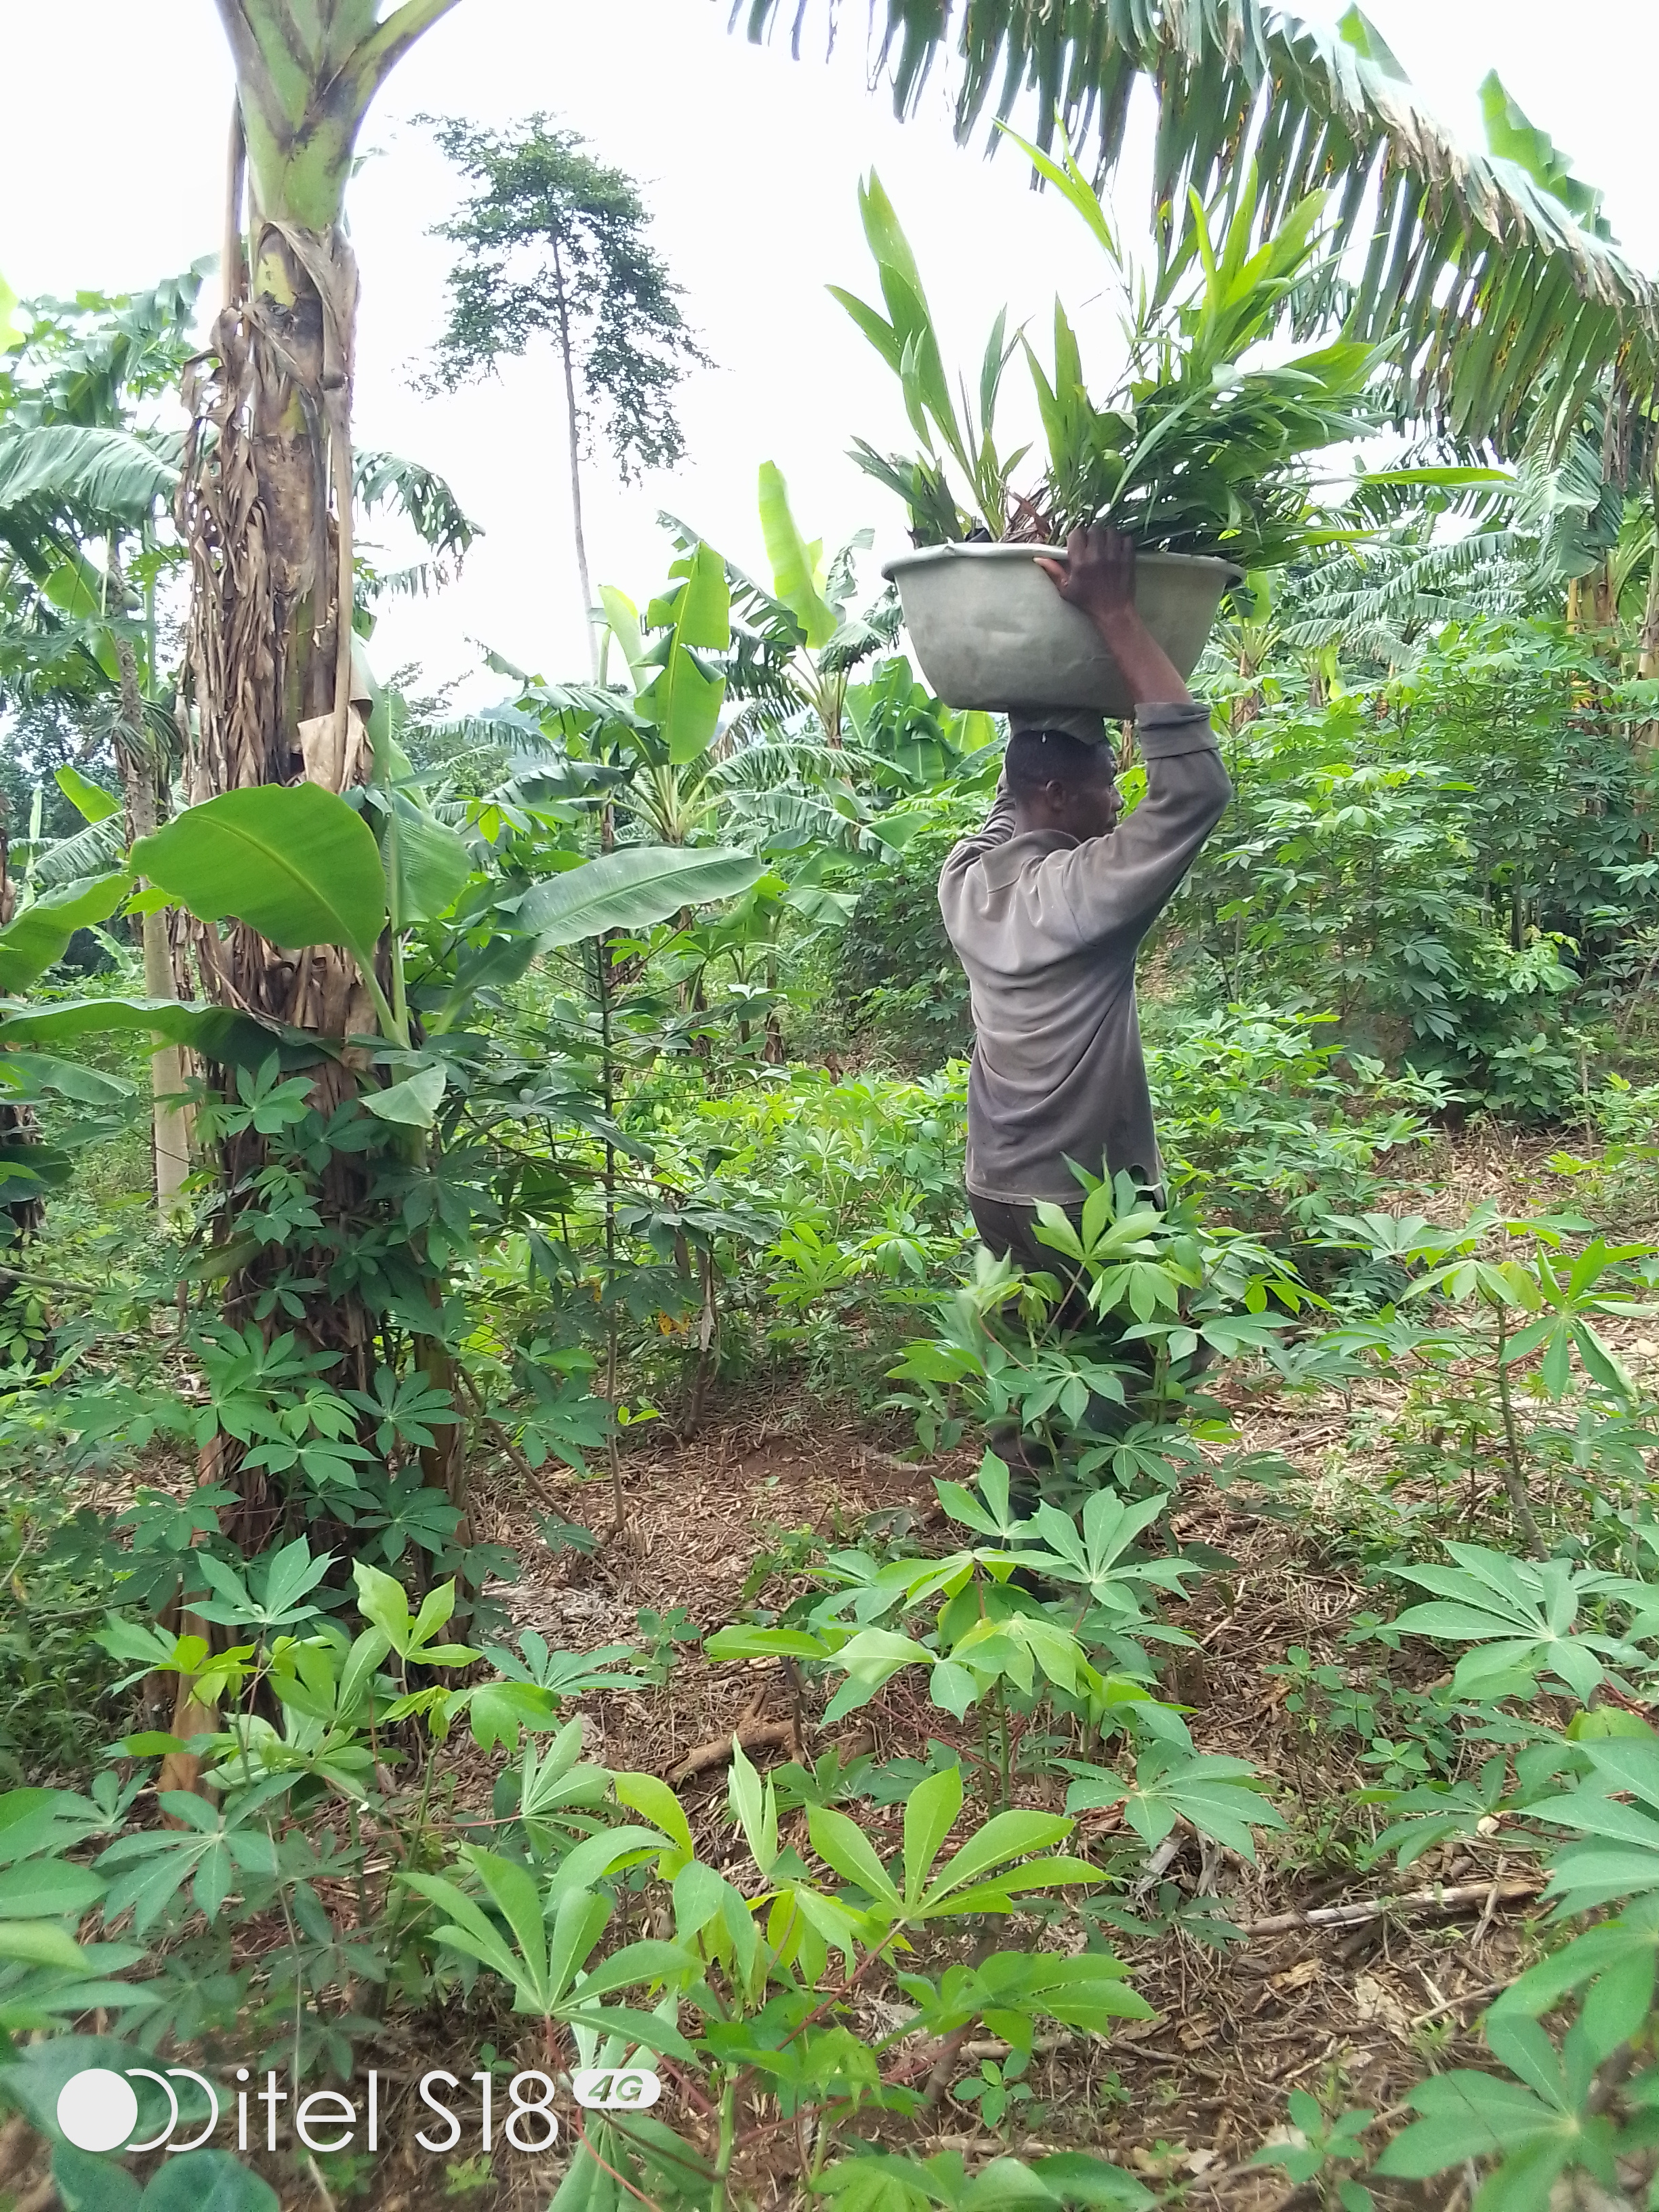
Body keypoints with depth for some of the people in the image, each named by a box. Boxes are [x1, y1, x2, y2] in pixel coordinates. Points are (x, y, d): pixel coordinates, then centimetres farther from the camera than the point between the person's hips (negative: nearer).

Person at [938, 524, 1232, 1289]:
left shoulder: (964, 880, 0)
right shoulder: (1077, 895, -22)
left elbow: (1020, 784, 18)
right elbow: (1197, 787, -29)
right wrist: (1114, 616, -25)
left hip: (995, 1192, 8)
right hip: (1090, 1204, -8)